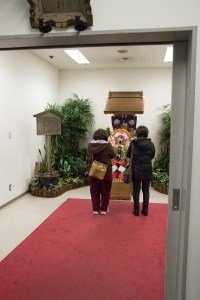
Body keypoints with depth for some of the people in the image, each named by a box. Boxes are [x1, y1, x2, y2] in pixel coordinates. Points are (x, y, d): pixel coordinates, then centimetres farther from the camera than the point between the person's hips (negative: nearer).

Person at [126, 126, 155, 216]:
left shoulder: (133, 143, -9)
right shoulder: (150, 144, -5)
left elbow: (128, 155, 1)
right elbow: (152, 156, 7)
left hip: (136, 171, -1)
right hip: (147, 171, 1)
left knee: (136, 191, 9)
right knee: (146, 190, 12)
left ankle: (136, 210, 13)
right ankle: (145, 210, 16)